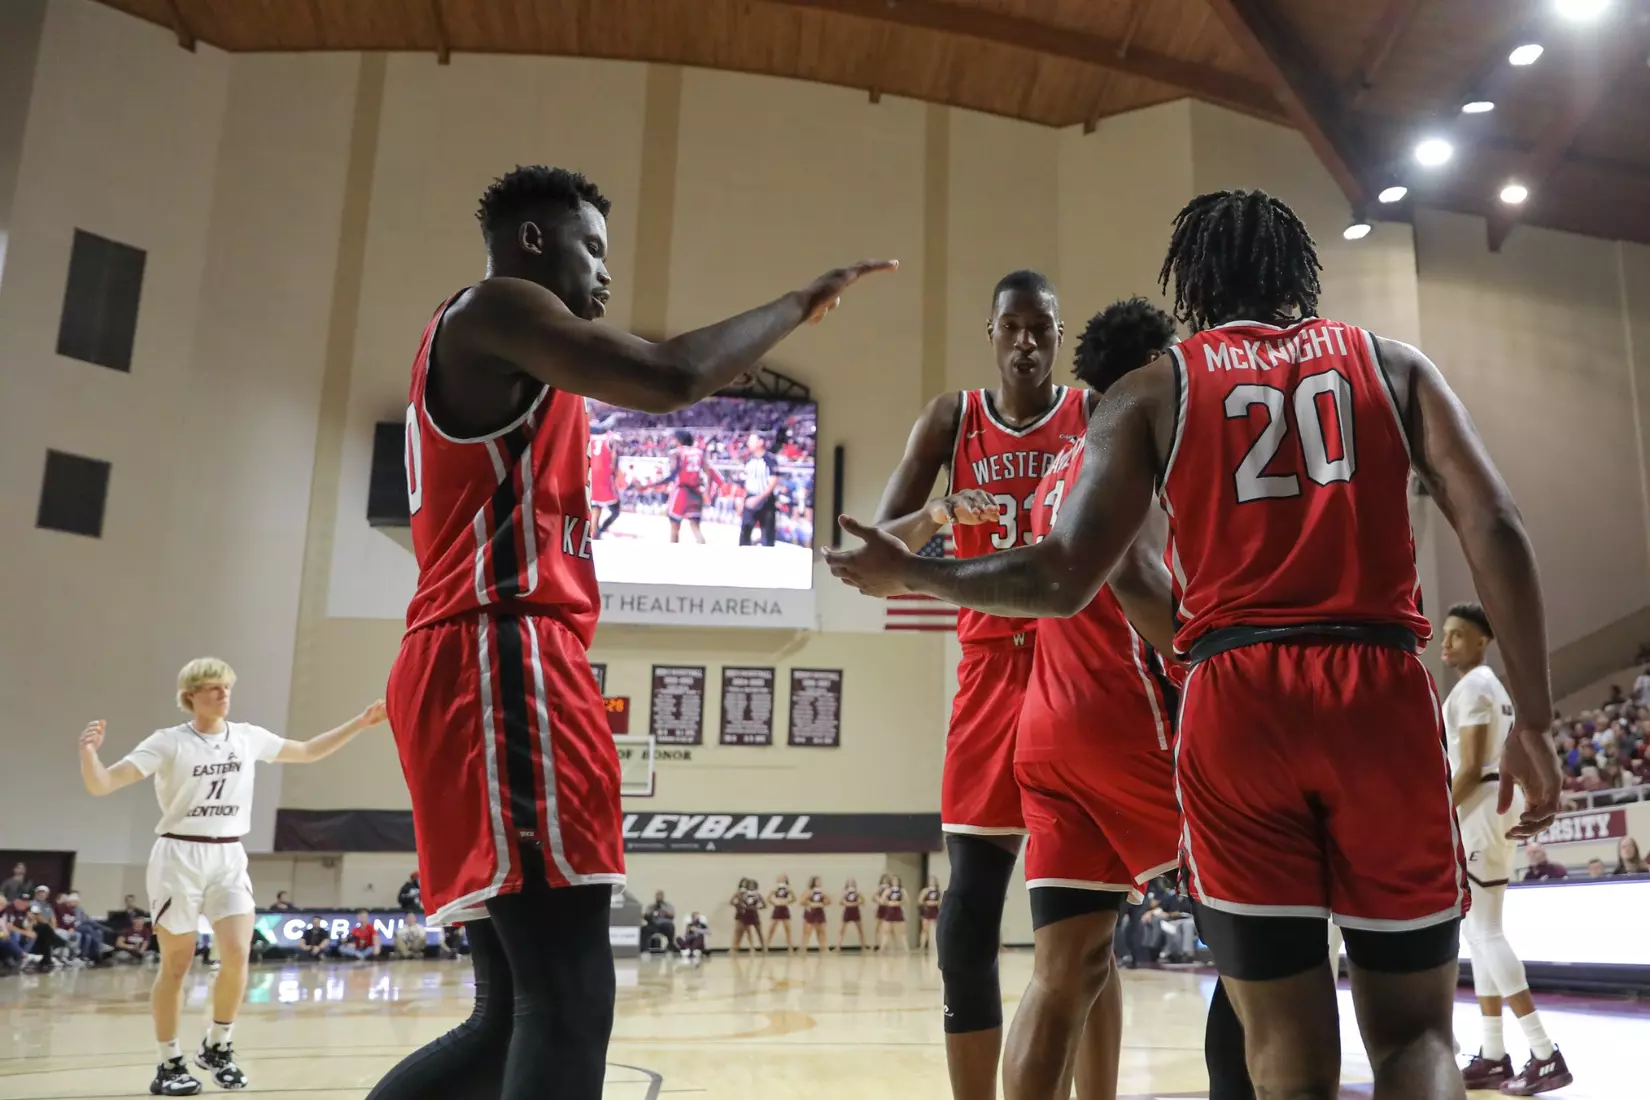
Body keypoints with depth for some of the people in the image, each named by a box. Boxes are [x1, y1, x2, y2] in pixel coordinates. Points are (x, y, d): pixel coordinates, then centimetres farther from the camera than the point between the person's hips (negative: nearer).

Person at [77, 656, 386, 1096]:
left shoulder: (247, 737, 5)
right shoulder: (168, 742, -7)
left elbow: (309, 751, 17)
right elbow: (101, 784, -11)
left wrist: (361, 722, 12)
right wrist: (88, 750, -32)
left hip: (229, 857, 3)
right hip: (179, 857, -3)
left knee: (238, 954, -9)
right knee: (175, 965, 2)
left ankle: (217, 1047, 13)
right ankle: (170, 1064, 18)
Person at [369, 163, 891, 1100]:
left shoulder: (480, 354, 29)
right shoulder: (494, 308, -1)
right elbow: (671, 379, -17)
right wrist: (803, 302, -3)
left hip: (490, 671, 11)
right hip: (503, 664, -10)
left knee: (516, 1012, 11)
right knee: (569, 1004, -14)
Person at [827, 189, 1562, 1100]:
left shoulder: (1153, 391, 9)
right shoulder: (1391, 363, 15)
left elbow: (1064, 580, 0)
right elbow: (1495, 527, 3)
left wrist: (911, 574, 14)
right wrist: (1532, 717, 7)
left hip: (1237, 701, -1)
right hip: (1383, 692, 2)